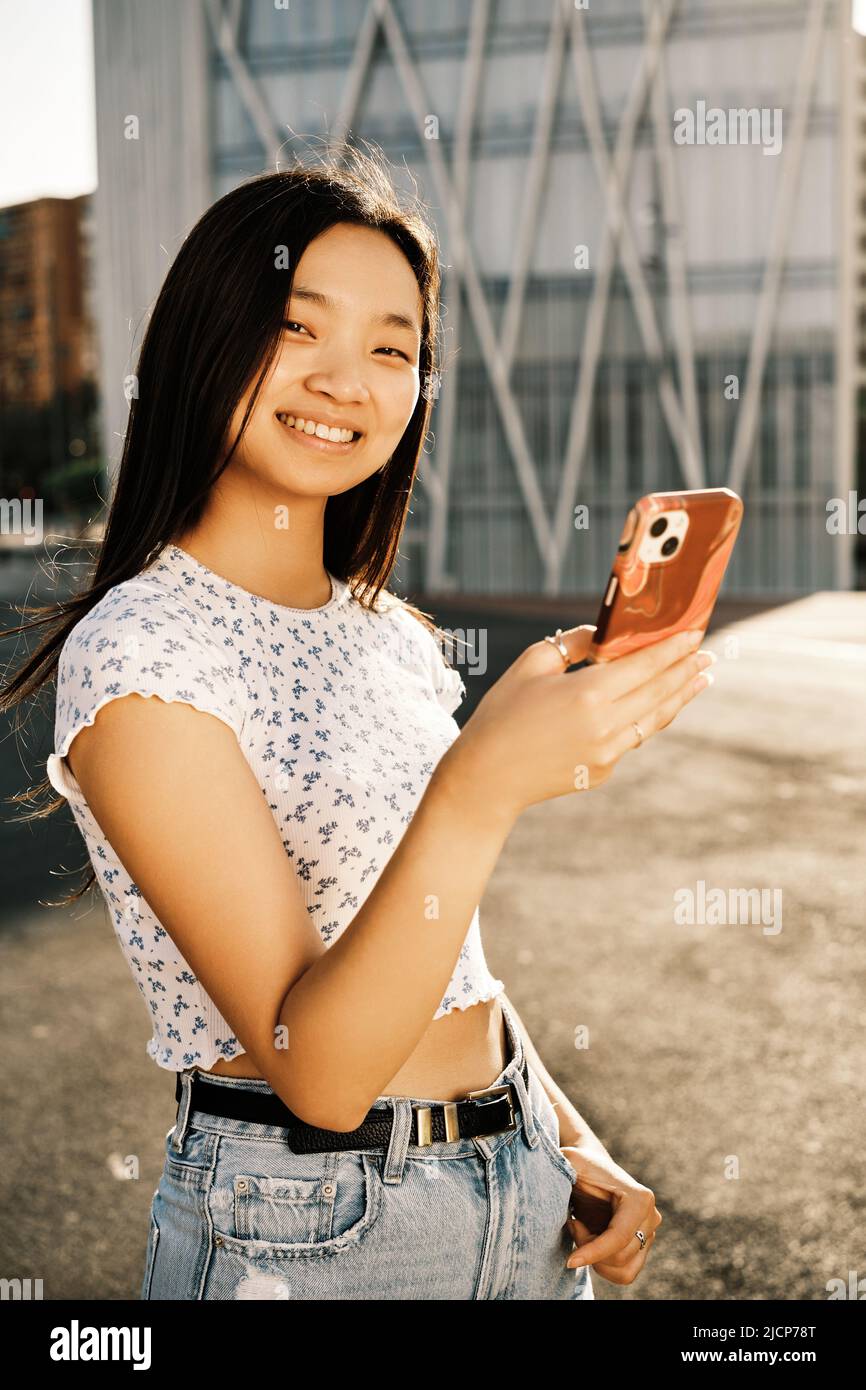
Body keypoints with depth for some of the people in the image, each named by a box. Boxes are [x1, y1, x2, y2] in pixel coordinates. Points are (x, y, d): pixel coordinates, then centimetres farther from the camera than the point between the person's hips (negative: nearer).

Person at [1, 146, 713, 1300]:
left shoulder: (393, 632, 5)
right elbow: (315, 1068, -23)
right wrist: (481, 786, -34)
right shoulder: (139, 653, -18)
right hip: (306, 1235, -6)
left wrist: (570, 1144, 2)